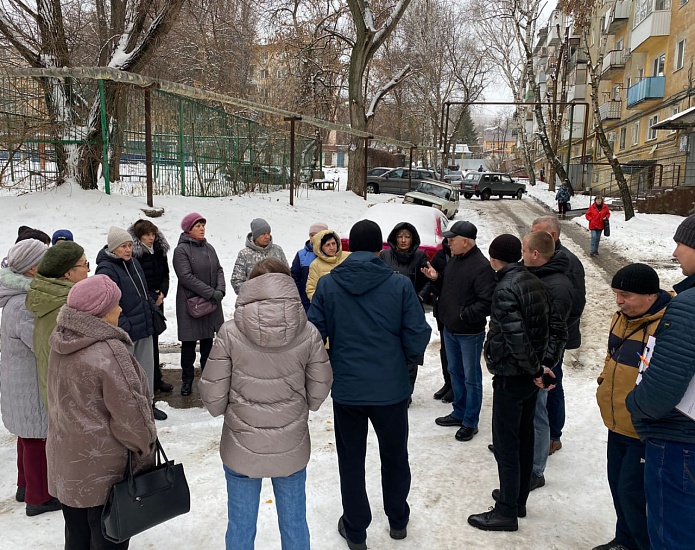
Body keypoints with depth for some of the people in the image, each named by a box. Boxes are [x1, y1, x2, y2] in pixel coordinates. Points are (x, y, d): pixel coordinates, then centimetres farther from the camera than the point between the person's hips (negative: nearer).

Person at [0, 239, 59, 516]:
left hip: (23, 381, 10)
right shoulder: (23, 306, -28)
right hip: (32, 384, -10)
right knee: (38, 438, 5)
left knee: (30, 435, 24)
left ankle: (26, 486, 41)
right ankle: (39, 497, 21)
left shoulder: (23, 297, 5)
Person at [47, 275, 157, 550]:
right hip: (104, 471, -7)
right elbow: (128, 413, -21)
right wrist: (144, 445, -5)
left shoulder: (61, 344, -2)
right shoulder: (109, 352, -27)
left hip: (66, 464, 8)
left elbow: (62, 401, 10)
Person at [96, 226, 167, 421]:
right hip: (125, 332, -8)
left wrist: (151, 311, 17)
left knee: (147, 367, 17)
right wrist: (124, 326, -21)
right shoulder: (106, 270, -17)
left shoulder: (133, 263, 9)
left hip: (144, 326, 8)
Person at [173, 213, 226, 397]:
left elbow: (219, 270, 9)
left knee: (208, 341, 17)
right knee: (189, 343, 4)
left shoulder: (209, 247, 10)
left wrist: (220, 290, -10)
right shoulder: (181, 250, -12)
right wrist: (211, 293, -20)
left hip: (212, 303, 6)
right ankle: (187, 380, 18)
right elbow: (186, 277, -20)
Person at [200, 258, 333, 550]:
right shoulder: (308, 332, -13)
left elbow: (213, 396, -10)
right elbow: (318, 392, -4)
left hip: (241, 447, -1)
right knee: (295, 524, 21)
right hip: (292, 447, 1)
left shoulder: (230, 332, -16)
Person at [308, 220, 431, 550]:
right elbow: (418, 335, -11)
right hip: (391, 387, 0)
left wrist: (327, 369, 12)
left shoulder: (327, 284, -8)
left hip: (346, 389, 0)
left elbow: (315, 334, -6)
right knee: (394, 456, 22)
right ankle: (398, 521, 39)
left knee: (351, 460, 17)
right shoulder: (399, 284, -11)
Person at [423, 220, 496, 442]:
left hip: (470, 333, -9)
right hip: (450, 329, 9)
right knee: (455, 373, 20)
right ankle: (459, 413, 36)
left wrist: (465, 315, -23)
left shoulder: (481, 266, -22)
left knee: (471, 378, 5)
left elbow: (487, 302, -26)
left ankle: (470, 422, 18)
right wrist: (436, 278, 3)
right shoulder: (454, 260, 7)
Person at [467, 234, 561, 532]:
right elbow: (555, 327, 7)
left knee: (506, 444, 1)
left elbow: (516, 337, -26)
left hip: (510, 377, -9)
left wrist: (535, 368, -14)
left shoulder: (505, 289, -21)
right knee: (524, 439, 18)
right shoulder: (537, 284, 6)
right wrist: (541, 364, 3)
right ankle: (518, 499, 31)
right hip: (530, 376, 9)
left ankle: (506, 511, 11)